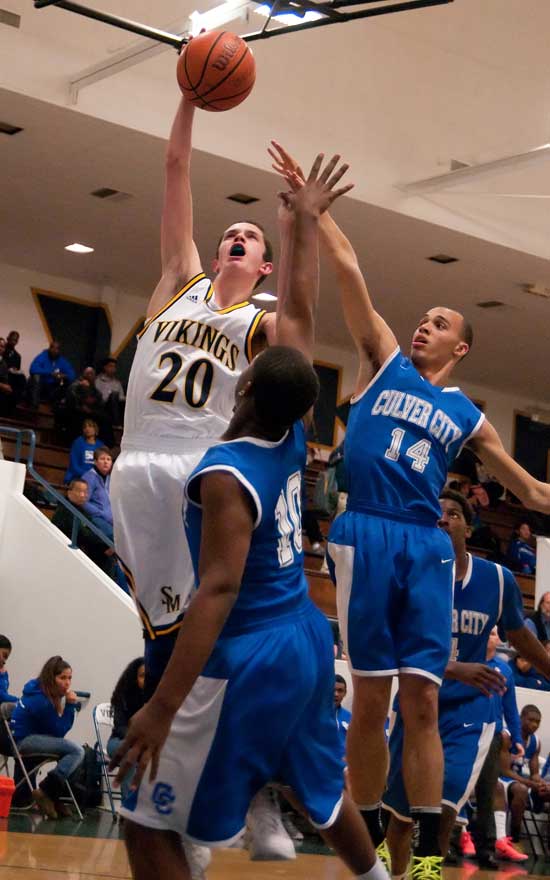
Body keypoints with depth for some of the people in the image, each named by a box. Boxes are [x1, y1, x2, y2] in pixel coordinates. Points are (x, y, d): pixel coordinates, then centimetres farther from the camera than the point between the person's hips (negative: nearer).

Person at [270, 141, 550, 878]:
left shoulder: (467, 416, 16)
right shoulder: (384, 361, 12)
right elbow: (347, 268, 5)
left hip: (426, 547, 1)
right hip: (366, 536, -1)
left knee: (421, 700, -3)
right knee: (370, 698, 0)